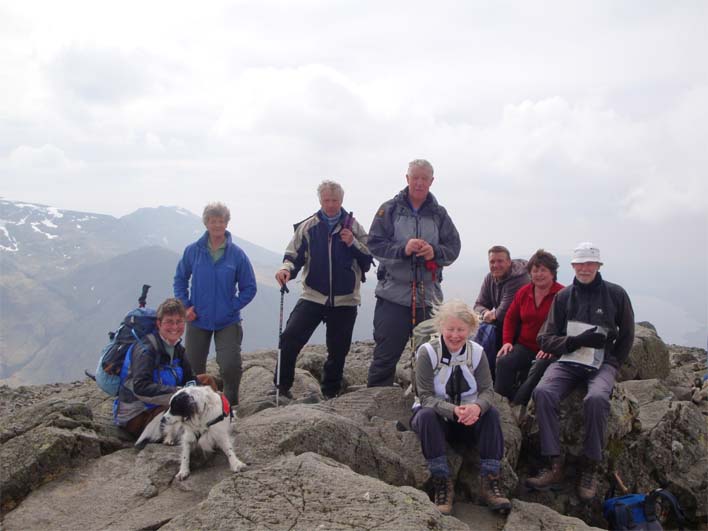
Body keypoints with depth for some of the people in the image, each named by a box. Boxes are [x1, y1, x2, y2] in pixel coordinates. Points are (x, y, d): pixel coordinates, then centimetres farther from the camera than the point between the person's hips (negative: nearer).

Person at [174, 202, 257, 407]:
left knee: (230, 366, -11)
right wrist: (185, 306, -1)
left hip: (227, 321, -2)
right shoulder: (193, 250, -3)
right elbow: (180, 279, 10)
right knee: (193, 367, 11)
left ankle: (231, 404, 14)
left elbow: (249, 288, 1)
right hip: (197, 320, 2)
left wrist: (232, 307, -9)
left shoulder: (237, 254, -6)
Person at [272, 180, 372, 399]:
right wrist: (286, 268, -19)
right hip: (313, 296, -1)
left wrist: (353, 243, -12)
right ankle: (281, 386, 0)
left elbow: (368, 260, 3)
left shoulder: (353, 226, 4)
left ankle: (330, 393, 28)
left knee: (338, 350, 9)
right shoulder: (308, 227, 2)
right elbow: (294, 256, 1)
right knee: (290, 338, -16)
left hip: (345, 300, 1)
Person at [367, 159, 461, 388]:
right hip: (394, 293, -3)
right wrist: (402, 249, -19)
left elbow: (454, 247, 7)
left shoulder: (439, 214, 10)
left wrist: (435, 252, -14)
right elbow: (374, 244, -4)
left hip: (429, 294, 3)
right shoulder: (390, 209, 2)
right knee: (386, 354, 0)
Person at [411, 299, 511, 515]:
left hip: (467, 415, 3)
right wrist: (453, 411, -37)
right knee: (426, 415, -36)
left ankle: (490, 483, -24)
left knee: (491, 414, -26)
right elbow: (425, 397, -20)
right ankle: (442, 485, -32)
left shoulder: (476, 352, -4)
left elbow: (487, 390, -10)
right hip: (435, 414, -2)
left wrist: (477, 407, -35)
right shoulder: (427, 352, -15)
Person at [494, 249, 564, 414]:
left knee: (539, 367, -35)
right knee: (503, 361, -23)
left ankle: (516, 405, -26)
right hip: (525, 346, 5)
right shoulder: (523, 293, 13)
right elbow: (510, 318, 19)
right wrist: (507, 341, 4)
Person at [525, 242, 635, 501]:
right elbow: (546, 339, 6)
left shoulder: (615, 294, 5)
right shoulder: (564, 296, 8)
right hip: (567, 361, 2)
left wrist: (612, 365, 2)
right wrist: (578, 341, -10)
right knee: (543, 392, -28)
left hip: (602, 364, -2)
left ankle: (590, 468, -17)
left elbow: (626, 337, 14)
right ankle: (554, 465, -22)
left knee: (596, 398, -34)